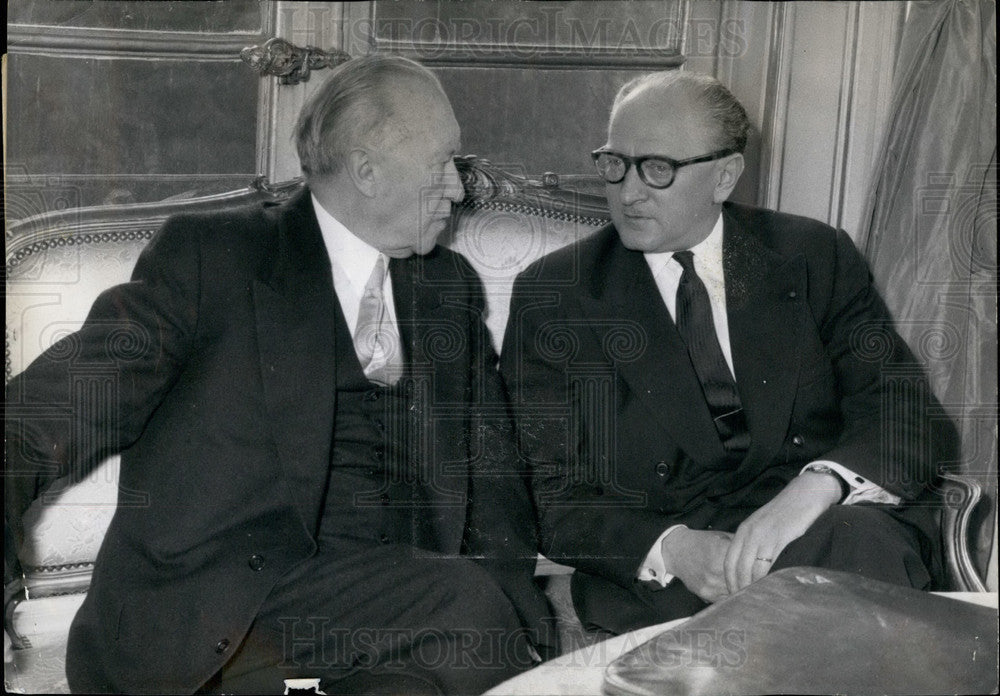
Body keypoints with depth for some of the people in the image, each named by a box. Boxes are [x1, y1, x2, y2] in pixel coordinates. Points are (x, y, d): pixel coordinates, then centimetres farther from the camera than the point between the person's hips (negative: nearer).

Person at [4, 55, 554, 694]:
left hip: (397, 604, 4)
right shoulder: (206, 257, 2)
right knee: (467, 601, -26)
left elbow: (492, 471, 17)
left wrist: (518, 619, 1)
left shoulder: (452, 287, 17)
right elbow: (73, 401, -7)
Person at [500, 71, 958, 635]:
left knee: (865, 540, -32)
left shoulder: (815, 257, 10)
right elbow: (547, 497, 2)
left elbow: (906, 405, 0)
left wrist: (815, 487, -22)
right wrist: (670, 548, -18)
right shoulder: (550, 297, 7)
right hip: (659, 584, -3)